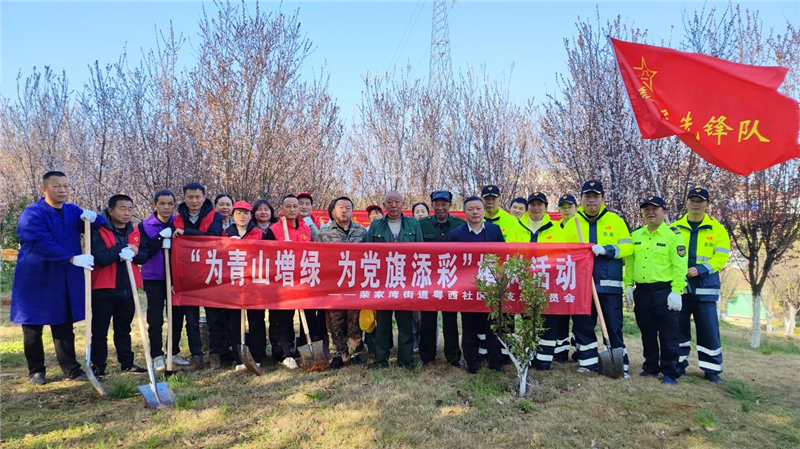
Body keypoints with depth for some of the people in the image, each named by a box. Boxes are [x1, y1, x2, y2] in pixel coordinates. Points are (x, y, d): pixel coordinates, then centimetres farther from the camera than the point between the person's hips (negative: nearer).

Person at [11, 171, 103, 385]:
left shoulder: (73, 211, 8)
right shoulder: (32, 214, -11)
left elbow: (103, 225, 9)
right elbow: (43, 244, -25)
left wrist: (92, 218, -15)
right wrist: (73, 258, -36)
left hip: (66, 283, 5)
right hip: (35, 281, -4)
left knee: (64, 328, 10)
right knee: (33, 329, 7)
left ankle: (72, 369, 16)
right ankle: (36, 371, 21)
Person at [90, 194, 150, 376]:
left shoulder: (135, 231, 7)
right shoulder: (99, 231, -9)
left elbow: (144, 256, 4)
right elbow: (101, 259, -21)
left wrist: (134, 254, -16)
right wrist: (123, 248, -18)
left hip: (128, 289, 5)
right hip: (104, 289, -5)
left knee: (124, 329, 16)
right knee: (100, 330, 5)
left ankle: (127, 362, 23)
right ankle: (98, 366, 14)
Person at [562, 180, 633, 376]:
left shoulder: (615, 220, 6)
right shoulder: (572, 223, 9)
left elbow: (628, 247, -1)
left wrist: (606, 249, -16)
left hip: (609, 284, -2)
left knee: (614, 326, 1)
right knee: (582, 324, 7)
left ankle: (620, 365, 12)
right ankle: (588, 362, 20)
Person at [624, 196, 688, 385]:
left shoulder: (673, 235, -5)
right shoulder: (635, 235, 11)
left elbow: (679, 266, -10)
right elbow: (629, 262, 14)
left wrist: (676, 291, -16)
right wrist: (628, 284, 6)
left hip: (665, 292, -5)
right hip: (642, 292, 5)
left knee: (668, 335, 0)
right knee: (647, 333, 14)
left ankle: (669, 373, 9)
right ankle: (651, 367, 27)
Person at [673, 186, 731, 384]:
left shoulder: (717, 229, 4)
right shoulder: (674, 228, 8)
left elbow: (721, 256, -3)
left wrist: (700, 269, -17)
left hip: (705, 288, -1)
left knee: (709, 329, 0)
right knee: (679, 327, 8)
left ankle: (712, 369, 10)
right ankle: (679, 364, 20)